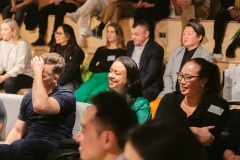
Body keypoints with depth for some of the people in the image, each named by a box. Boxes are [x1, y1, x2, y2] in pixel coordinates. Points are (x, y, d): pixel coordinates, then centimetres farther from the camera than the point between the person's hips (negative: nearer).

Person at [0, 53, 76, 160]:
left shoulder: (66, 96, -5)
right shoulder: (29, 96, 15)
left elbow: (40, 106, -26)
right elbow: (17, 131, 17)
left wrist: (37, 72, -18)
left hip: (54, 149, -5)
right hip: (29, 147, 5)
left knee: (19, 146, -35)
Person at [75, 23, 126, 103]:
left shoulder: (123, 52, 12)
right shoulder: (101, 50, 26)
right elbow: (91, 67, 15)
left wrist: (100, 64, 10)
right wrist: (107, 67, -1)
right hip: (96, 77, 4)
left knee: (94, 96, -36)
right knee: (78, 94, -29)